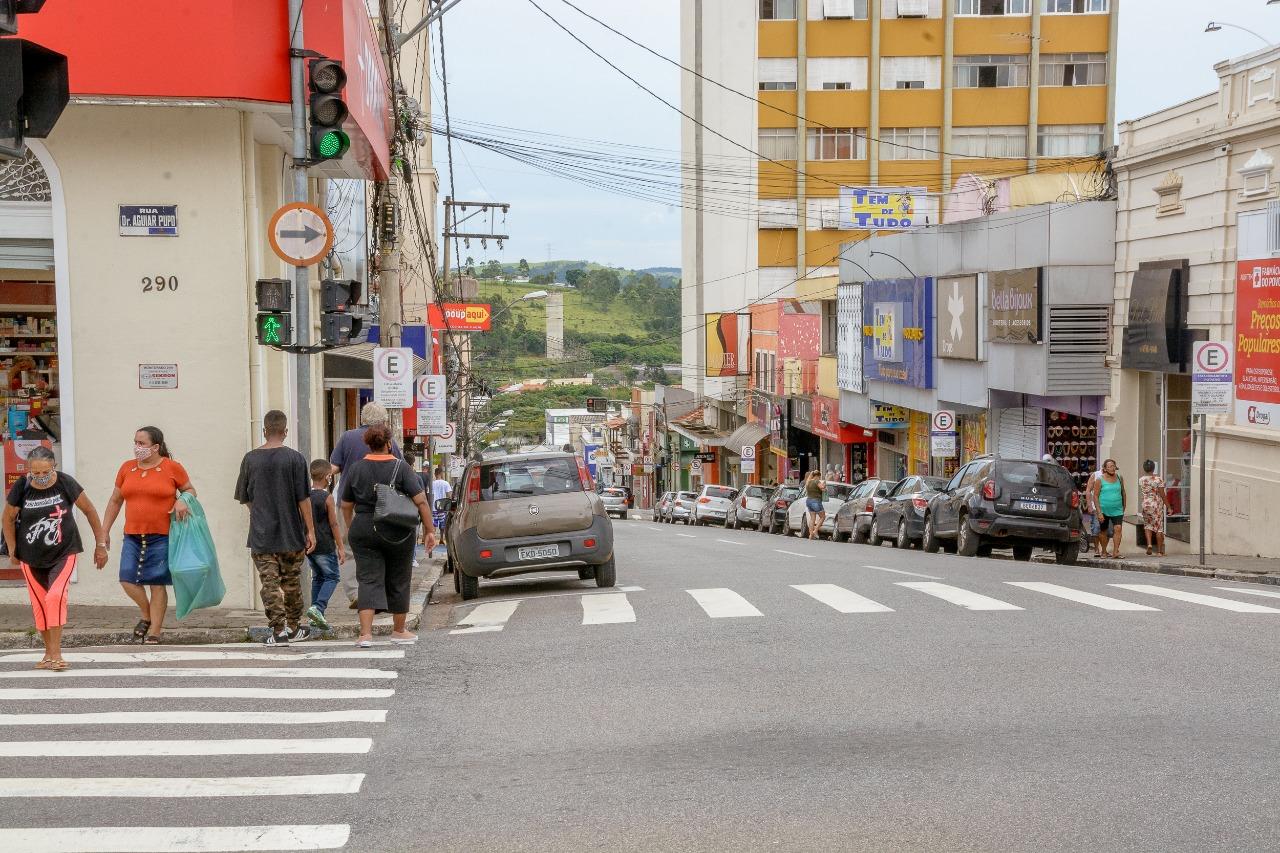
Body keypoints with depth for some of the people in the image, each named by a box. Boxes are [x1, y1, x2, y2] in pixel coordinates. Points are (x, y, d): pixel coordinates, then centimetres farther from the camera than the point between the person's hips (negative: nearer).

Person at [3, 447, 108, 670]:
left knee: (55, 597, -19)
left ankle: (56, 654, -14)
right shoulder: (21, 488, -12)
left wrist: (100, 545, 1)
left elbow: (89, 511, -3)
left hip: (63, 553, -2)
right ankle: (49, 652, 19)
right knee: (39, 604, 5)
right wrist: (12, 551, 6)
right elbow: (8, 518, 4)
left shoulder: (65, 483, -15)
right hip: (31, 557, 2)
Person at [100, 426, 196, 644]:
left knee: (157, 583, -2)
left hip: (162, 537, -4)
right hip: (132, 536, 4)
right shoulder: (127, 468, 10)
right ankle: (147, 616, 20)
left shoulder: (172, 468, -1)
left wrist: (182, 501, -12)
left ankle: (154, 631, 10)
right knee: (127, 579, -6)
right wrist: (104, 531, 15)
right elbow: (115, 501, 17)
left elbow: (190, 490, 11)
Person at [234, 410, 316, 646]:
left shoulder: (250, 459, -1)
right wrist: (310, 530, -1)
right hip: (291, 533, 0)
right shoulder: (294, 458, -8)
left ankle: (278, 630, -5)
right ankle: (294, 628, 25)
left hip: (261, 535, 0)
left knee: (270, 582, 1)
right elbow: (303, 498, -7)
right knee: (292, 581, 14)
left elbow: (244, 497, 9)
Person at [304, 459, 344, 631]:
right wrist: (340, 546, -4)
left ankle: (315, 616, 14)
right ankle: (317, 607, -16)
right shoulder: (327, 498, -11)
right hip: (325, 545, -6)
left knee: (317, 577, 18)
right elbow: (334, 524, -10)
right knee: (332, 576, 4)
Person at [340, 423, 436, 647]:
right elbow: (421, 501, -11)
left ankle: (366, 633, -15)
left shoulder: (356, 469, 1)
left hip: (363, 531, 1)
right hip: (397, 534, -1)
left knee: (368, 580, 0)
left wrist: (350, 528, 25)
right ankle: (398, 630, 25)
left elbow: (346, 505, 9)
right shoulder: (400, 468, -7)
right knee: (398, 581, 13)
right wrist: (429, 530, -5)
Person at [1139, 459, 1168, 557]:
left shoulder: (1141, 480, -1)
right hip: (1157, 505, -2)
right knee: (1159, 527, 6)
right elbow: (1162, 494, -11)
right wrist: (1168, 506, -4)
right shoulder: (1158, 479, -10)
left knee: (1148, 525, 18)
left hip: (1146, 504, 2)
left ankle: (1149, 544, -6)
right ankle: (1159, 551, 9)